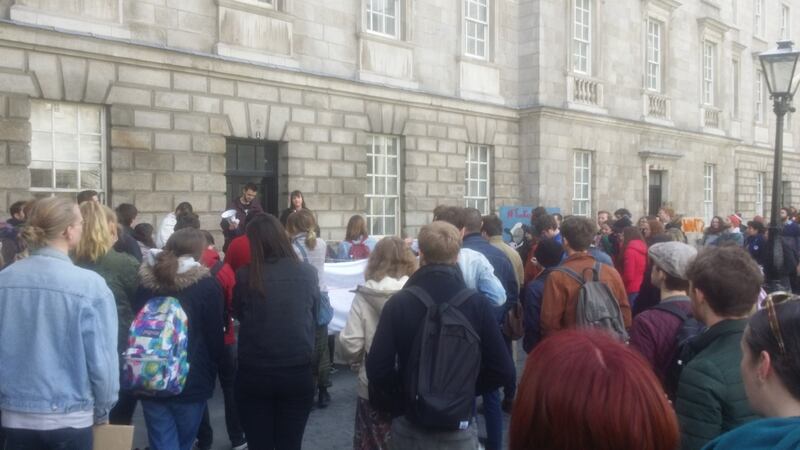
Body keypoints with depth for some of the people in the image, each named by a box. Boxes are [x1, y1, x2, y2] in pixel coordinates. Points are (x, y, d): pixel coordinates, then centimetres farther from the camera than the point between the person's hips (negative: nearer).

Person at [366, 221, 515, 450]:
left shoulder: (398, 303, -12)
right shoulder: (478, 304, -11)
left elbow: (377, 369, -15)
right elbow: (503, 371, -8)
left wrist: (401, 400, 2)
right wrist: (467, 389, 8)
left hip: (409, 428, 0)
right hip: (459, 430, 0)